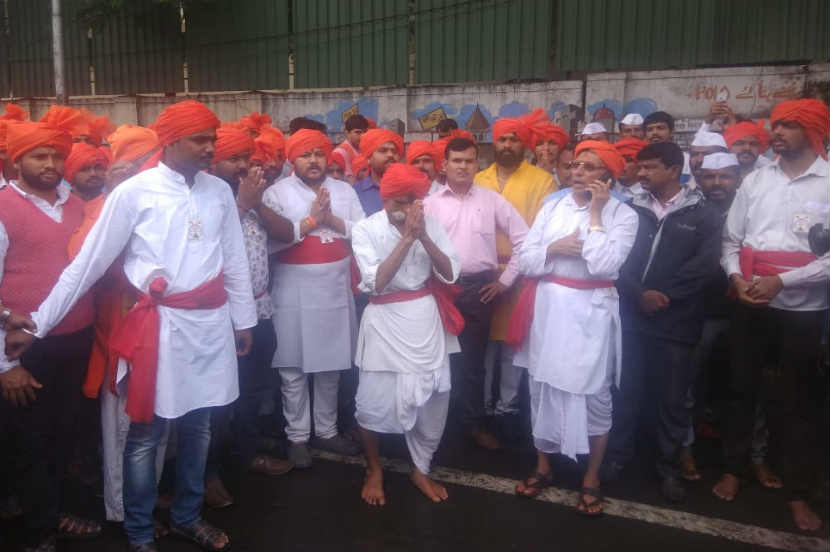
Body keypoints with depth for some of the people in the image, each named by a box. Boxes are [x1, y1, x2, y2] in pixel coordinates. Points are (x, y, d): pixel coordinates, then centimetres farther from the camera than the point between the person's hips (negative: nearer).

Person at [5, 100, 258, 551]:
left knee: (198, 427, 17)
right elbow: (87, 263, -5)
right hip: (159, 324, -4)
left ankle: (186, 516, 37)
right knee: (146, 434, 9)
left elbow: (234, 261, 11)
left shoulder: (219, 191, 4)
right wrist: (38, 325, -4)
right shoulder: (134, 192, -8)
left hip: (212, 323, 4)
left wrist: (243, 320, 13)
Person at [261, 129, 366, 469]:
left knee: (330, 367, 15)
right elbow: (272, 240, -14)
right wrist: (311, 220, -16)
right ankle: (297, 436, 22)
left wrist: (332, 219, -12)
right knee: (294, 370, 6)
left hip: (336, 291, 4)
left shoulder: (345, 191, 8)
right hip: (294, 294, -3)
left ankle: (326, 430, 31)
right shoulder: (277, 193, -3)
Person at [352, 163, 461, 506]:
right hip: (384, 323, -3)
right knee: (374, 403, 3)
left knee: (432, 401, 9)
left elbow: (450, 273, -5)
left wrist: (423, 236, -18)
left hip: (426, 319, 3)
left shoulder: (430, 223, 0)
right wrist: (407, 238, -22)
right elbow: (376, 282, -18)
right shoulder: (365, 229, -8)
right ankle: (373, 469, 31)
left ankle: (421, 470, 32)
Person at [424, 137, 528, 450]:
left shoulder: (492, 200, 2)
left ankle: (474, 424, 25)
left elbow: (523, 238, 3)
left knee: (472, 359, 10)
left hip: (479, 288, 0)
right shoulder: (430, 203, 3)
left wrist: (506, 279, 1)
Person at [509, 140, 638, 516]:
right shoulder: (553, 206, 5)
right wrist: (553, 249, -15)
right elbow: (524, 261, 3)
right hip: (548, 308, 4)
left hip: (590, 312, -3)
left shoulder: (623, 215, -5)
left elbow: (604, 266, -20)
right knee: (542, 388, 14)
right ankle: (543, 466, 34)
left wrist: (595, 213, -15)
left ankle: (592, 478, 27)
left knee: (593, 394, 6)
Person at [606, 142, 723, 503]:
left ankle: (669, 467, 25)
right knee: (626, 391, 11)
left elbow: (706, 264, -8)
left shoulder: (704, 214, 2)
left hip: (676, 322, -2)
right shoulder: (633, 210, 8)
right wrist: (638, 294, -16)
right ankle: (618, 454, 29)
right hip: (632, 316, 2)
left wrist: (664, 295, -13)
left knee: (672, 398, 8)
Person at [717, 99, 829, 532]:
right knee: (742, 388, 13)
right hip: (750, 305, 3)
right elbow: (731, 239, 8)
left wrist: (780, 282, -18)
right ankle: (732, 468, 31)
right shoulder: (754, 180, 6)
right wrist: (736, 277, -9)